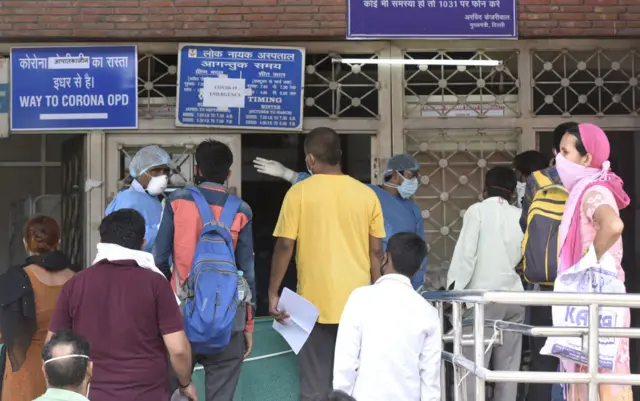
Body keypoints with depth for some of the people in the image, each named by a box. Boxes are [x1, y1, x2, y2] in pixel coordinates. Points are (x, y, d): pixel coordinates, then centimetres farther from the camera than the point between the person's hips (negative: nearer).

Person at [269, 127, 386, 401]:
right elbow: (376, 251, 5)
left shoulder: (299, 192, -4)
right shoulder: (366, 194, 3)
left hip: (316, 302, -2)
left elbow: (285, 246, -6)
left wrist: (273, 293, 2)